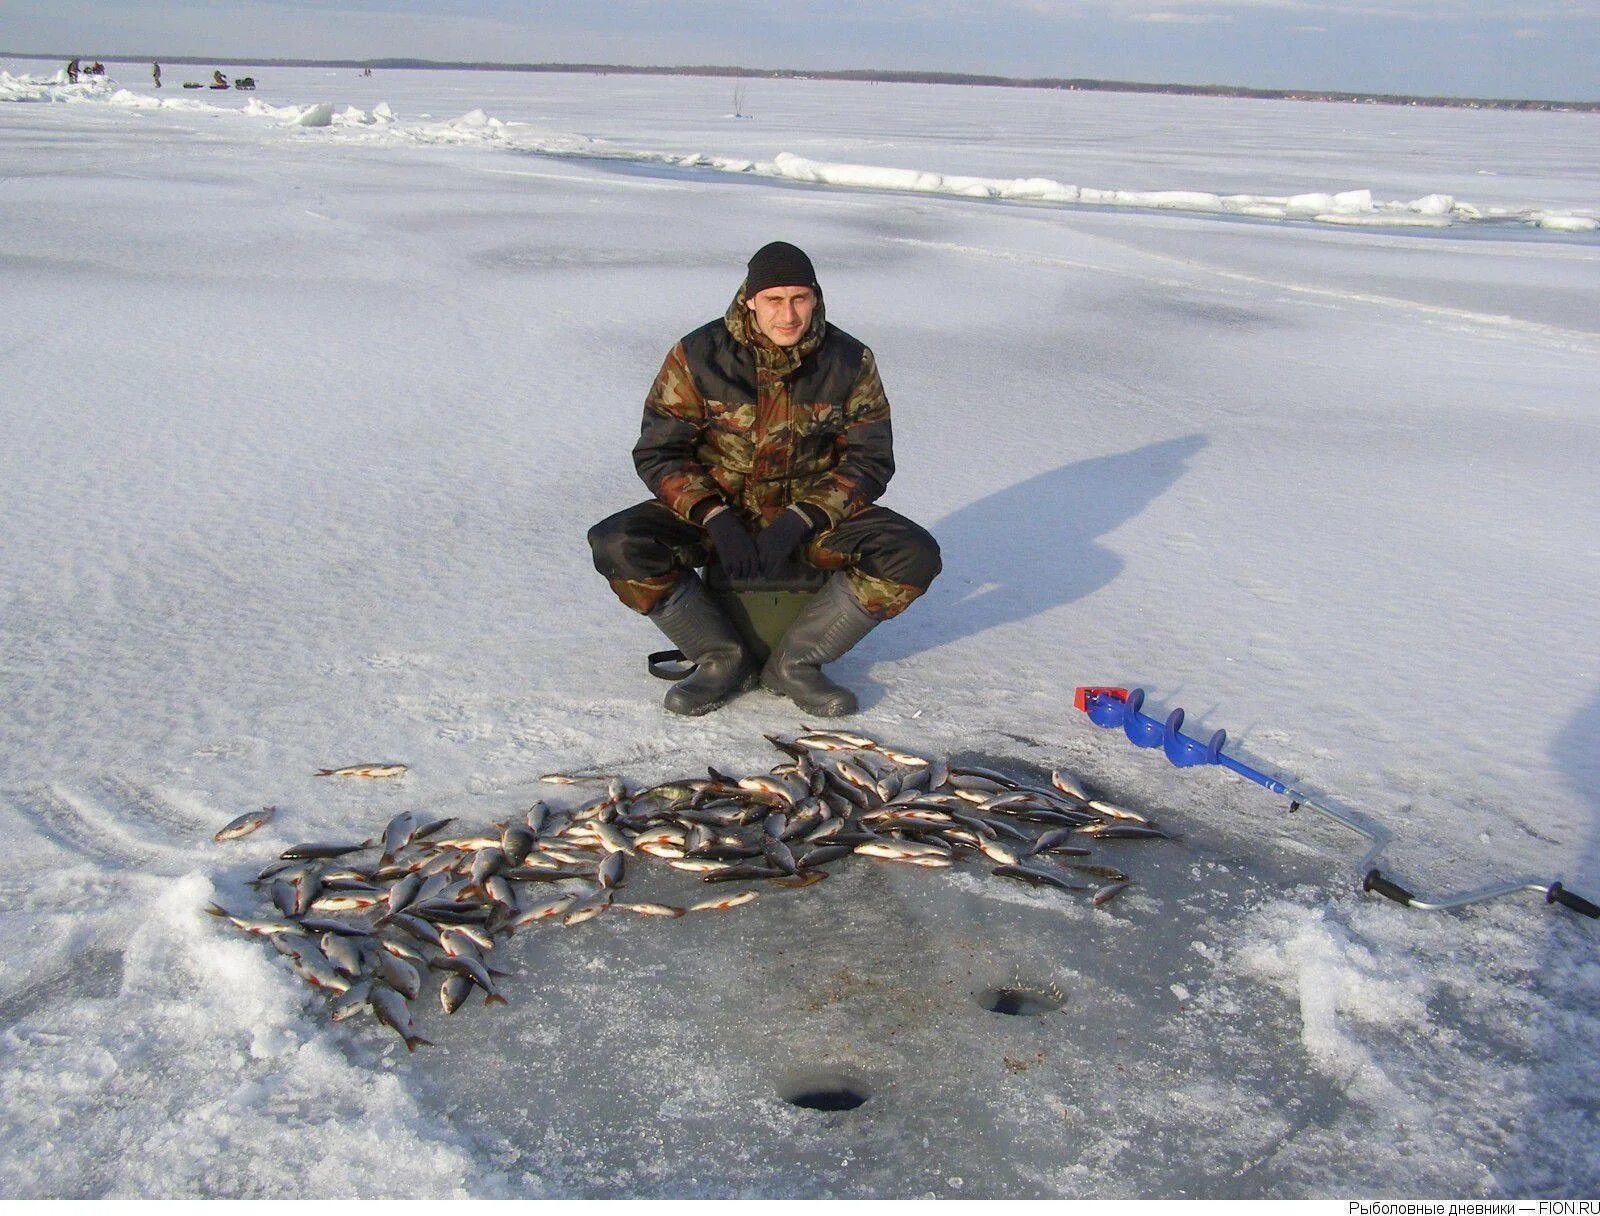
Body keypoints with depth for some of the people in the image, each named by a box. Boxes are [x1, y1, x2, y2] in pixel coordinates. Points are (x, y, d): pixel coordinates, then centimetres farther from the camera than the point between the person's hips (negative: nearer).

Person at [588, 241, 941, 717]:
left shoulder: (850, 361, -8)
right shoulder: (697, 356, -11)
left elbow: (870, 460, -6)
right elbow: (657, 454, -8)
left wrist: (798, 521, -21)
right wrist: (716, 518, -23)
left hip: (814, 512, 1)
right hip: (715, 508, 0)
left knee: (915, 557, -24)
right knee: (617, 545, -27)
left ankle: (794, 663, -11)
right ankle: (723, 660, -8)